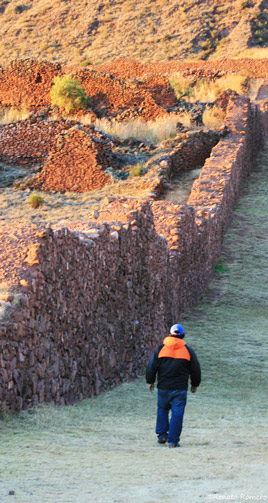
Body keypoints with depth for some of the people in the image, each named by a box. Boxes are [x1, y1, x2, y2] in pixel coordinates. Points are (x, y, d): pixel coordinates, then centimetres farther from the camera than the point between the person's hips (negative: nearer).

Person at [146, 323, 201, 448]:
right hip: (180, 388, -1)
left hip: (163, 387, 1)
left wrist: (150, 381, 14)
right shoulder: (188, 350, 0)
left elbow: (151, 367, 1)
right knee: (177, 414, 1)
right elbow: (195, 370, 7)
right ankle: (173, 440, -2)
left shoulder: (160, 349, -1)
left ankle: (162, 434, 12)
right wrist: (195, 384, 20)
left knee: (162, 409, 21)